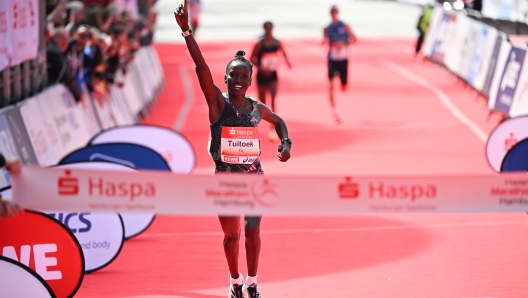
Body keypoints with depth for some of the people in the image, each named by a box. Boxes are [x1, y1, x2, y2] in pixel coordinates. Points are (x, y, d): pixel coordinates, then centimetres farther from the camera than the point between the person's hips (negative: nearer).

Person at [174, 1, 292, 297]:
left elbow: (278, 120, 23)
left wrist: (286, 143, 5)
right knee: (231, 235, 9)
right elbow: (201, 65, -22)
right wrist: (187, 31, -33)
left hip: (254, 177, 2)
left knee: (253, 232, 3)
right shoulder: (218, 103, -10)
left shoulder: (258, 108, 0)